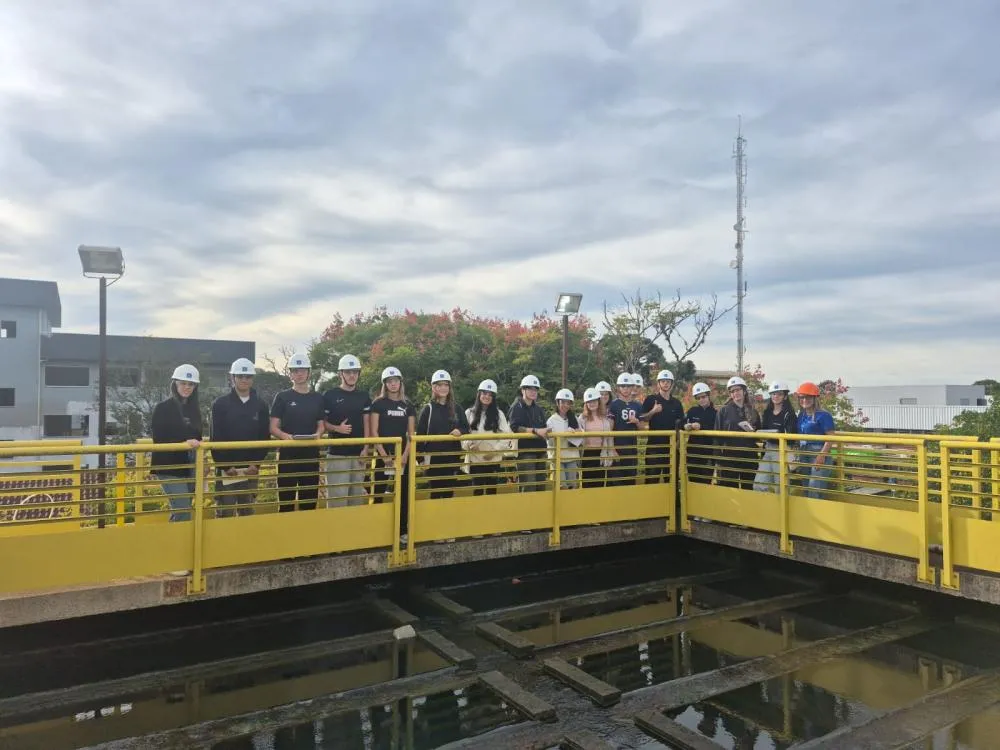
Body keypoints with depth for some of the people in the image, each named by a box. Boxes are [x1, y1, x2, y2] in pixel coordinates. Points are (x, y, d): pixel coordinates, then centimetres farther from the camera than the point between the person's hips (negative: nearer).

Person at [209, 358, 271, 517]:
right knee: (225, 512, -2)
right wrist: (225, 466, -11)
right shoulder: (220, 404, 0)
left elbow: (265, 437, 5)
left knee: (247, 511, 10)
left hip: (250, 468, 3)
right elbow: (216, 439, -5)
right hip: (226, 468, -3)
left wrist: (256, 463, -6)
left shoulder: (260, 405, 7)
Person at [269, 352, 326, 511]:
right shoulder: (282, 396, 1)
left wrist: (318, 434, -11)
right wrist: (285, 436, -23)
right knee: (286, 499, 1)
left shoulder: (317, 398, 10)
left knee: (310, 498, 9)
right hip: (288, 454, -3)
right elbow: (273, 428, -2)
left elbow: (321, 425, 12)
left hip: (311, 454, 3)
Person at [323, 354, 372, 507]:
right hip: (337, 453, -4)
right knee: (337, 495, -7)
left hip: (358, 453, 4)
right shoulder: (329, 395, -1)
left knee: (357, 495, 8)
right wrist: (337, 428, -17)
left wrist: (365, 448, 0)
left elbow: (366, 424, 9)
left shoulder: (363, 396, 10)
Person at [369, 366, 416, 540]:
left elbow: (411, 434, 6)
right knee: (378, 493, -2)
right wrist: (384, 455, -14)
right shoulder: (378, 404, 0)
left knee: (404, 494, 6)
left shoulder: (408, 406, 9)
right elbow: (373, 432, -6)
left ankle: (403, 531, 14)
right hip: (383, 454, -3)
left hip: (403, 456, 3)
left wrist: (405, 455, -7)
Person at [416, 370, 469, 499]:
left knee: (449, 492, 8)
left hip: (452, 457, 3)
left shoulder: (456, 409, 8)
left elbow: (466, 428, 12)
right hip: (433, 457, -3)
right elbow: (420, 435, -3)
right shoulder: (428, 409, -1)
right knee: (435, 491, 2)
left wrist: (460, 431, -12)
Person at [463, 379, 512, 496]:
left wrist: (495, 450, -11)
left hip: (493, 459, 1)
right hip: (475, 458, 0)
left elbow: (506, 435, 0)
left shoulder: (499, 414, 6)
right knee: (477, 489, 2)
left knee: (492, 489, 5)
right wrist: (469, 445, -17)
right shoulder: (469, 413, 5)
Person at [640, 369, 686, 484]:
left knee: (671, 477, 8)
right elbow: (642, 419, -4)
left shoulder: (676, 403, 12)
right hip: (654, 444, -4)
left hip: (671, 445, 4)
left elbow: (680, 424, 16)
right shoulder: (651, 399, 1)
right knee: (652, 477, -5)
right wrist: (653, 411, -19)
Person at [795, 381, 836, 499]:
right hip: (804, 454, 8)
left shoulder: (823, 415, -12)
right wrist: (799, 455, 17)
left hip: (819, 454, -8)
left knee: (815, 491, -11)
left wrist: (822, 455, -22)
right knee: (806, 490, 13)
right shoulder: (801, 415, 11)